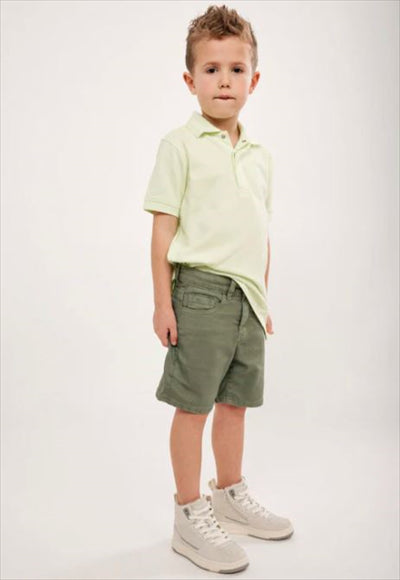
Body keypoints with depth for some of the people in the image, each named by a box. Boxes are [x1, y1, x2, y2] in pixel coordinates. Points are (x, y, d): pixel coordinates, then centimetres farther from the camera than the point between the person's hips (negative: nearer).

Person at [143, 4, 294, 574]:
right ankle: (190, 517, 13)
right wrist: (162, 302, -10)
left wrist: (264, 297, 17)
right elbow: (163, 228, -7)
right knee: (193, 405, 0)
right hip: (201, 289, -6)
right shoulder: (180, 145, -4)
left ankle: (231, 496, 33)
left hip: (247, 295, 6)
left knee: (235, 401, 16)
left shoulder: (260, 155, 14)